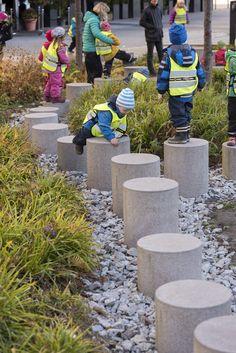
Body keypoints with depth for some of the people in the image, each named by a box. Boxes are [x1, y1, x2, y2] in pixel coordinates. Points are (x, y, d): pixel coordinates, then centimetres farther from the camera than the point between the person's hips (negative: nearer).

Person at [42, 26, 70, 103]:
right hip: (56, 68, -10)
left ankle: (47, 96, 28)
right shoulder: (60, 46, -23)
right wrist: (67, 62, -3)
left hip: (51, 67, 10)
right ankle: (55, 97, 6)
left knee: (51, 81, 20)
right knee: (56, 83, 0)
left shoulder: (53, 43, 7)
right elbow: (63, 57, -21)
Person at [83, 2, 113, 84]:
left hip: (90, 50, 10)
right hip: (92, 50, -10)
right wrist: (110, 41, -32)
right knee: (97, 71, -7)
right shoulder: (93, 20, -17)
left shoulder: (94, 19, 15)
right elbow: (97, 34, -34)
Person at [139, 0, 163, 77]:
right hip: (150, 35, -6)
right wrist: (152, 27, -15)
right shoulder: (147, 10, -8)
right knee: (150, 54, 2)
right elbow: (141, 22, -9)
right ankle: (151, 71, 7)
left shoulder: (158, 10, 10)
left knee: (161, 53, 9)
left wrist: (160, 26, 5)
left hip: (159, 35, 6)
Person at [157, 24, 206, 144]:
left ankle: (180, 135, 3)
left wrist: (161, 90, -1)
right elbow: (200, 71, 14)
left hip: (176, 91, -6)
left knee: (178, 114, 1)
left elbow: (163, 74, -8)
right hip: (190, 90, 6)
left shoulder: (169, 54, -10)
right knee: (186, 112, 16)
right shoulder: (192, 52, 6)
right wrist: (201, 85, 27)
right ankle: (186, 134, 21)